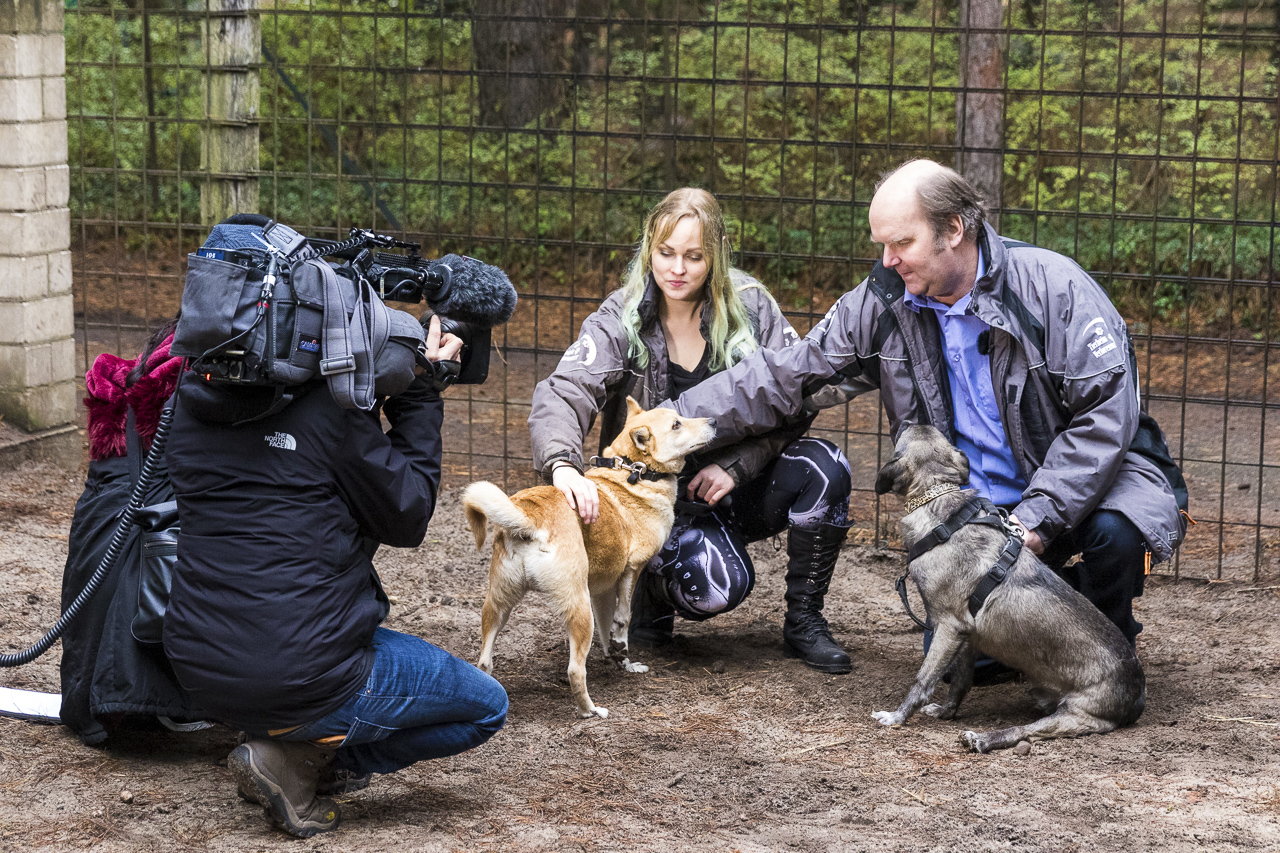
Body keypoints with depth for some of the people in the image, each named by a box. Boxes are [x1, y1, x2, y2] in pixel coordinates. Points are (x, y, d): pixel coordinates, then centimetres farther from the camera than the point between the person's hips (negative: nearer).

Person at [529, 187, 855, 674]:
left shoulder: (750, 307, -6)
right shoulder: (620, 322, -10)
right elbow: (563, 393, -24)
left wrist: (737, 465, -21)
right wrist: (562, 463, -45)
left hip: (737, 485, 3)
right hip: (659, 495, -3)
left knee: (823, 467, -26)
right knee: (718, 586, -31)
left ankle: (804, 623, -6)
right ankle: (652, 592, 8)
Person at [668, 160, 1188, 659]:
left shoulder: (1052, 285, -19)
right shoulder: (883, 304, -6)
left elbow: (1107, 411, -22)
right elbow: (784, 378, 1)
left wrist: (1037, 518, -28)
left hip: (1092, 468, -3)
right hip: (978, 508, 3)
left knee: (1113, 534, -36)